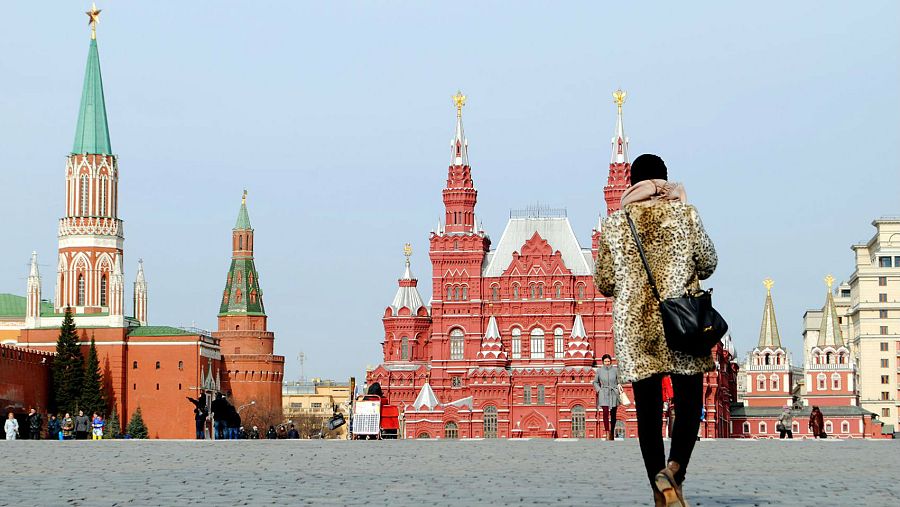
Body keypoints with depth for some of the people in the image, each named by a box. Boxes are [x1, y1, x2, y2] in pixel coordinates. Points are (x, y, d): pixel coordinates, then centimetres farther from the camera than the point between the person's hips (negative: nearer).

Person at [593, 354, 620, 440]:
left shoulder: (615, 370, 2)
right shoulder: (599, 370, 3)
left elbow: (619, 381, 9)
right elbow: (595, 382, 15)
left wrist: (618, 389, -6)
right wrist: (598, 390, 2)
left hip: (613, 394, 1)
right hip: (603, 394, -1)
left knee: (613, 414, 7)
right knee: (605, 413, -15)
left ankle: (612, 433, 20)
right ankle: (607, 433, -18)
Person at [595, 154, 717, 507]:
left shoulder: (614, 224, 3)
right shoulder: (684, 213, -1)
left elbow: (604, 284, 7)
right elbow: (708, 264, 4)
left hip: (634, 329, 2)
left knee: (648, 412, 7)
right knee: (689, 405, 5)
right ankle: (674, 469, -20)